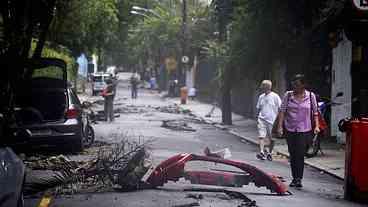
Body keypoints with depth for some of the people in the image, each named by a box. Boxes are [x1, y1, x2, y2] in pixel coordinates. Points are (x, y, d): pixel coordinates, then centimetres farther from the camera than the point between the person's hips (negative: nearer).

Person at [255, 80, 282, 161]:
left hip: (272, 120, -3)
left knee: (271, 139, 7)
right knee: (261, 136, -12)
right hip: (262, 119, 3)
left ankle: (269, 153, 22)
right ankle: (262, 152, -17)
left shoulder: (275, 96, -5)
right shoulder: (261, 97, 9)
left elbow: (280, 108, -3)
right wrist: (258, 118, 12)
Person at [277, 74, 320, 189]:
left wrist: (316, 126, -3)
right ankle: (294, 178, 19)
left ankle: (299, 179, -10)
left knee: (300, 154, -12)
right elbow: (282, 111, 2)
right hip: (290, 129, 2)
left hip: (304, 130, -2)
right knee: (292, 155, 9)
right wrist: (280, 126, -6)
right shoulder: (288, 95, 3)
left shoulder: (311, 96, 2)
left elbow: (315, 112, 8)